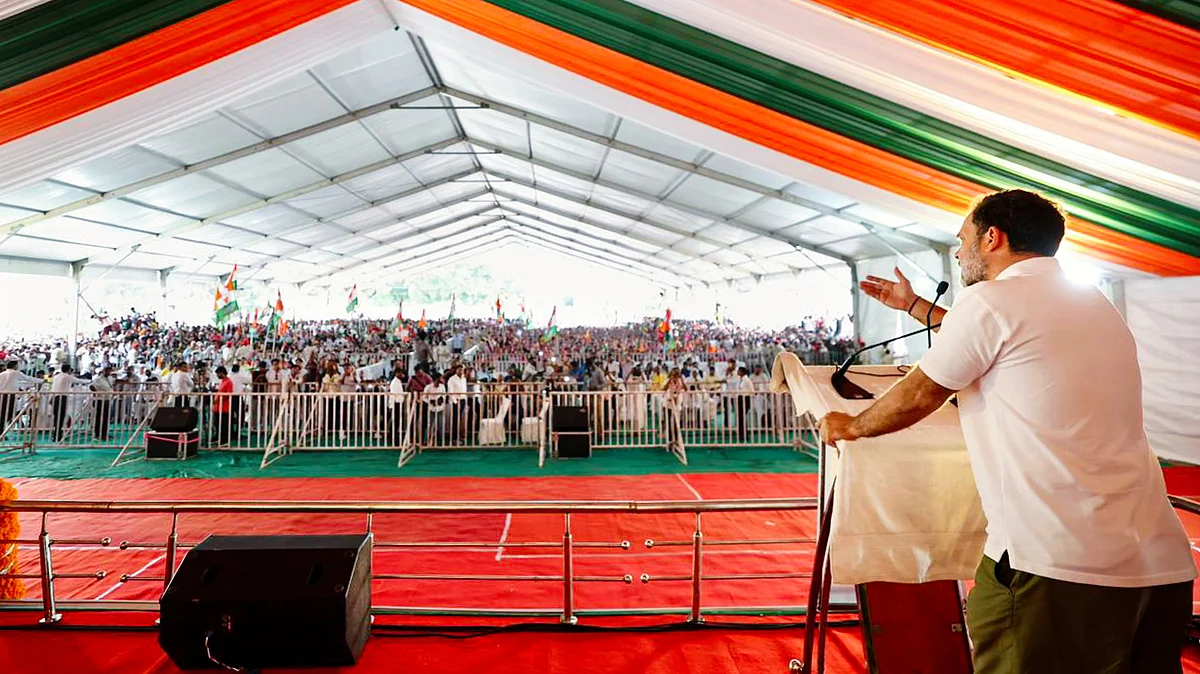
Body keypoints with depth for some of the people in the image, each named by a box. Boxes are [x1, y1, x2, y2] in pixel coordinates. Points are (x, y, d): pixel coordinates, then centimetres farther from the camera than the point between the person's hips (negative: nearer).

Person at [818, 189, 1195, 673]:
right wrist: (913, 305, 42)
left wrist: (851, 427, 17)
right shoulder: (1096, 305, 17)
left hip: (1056, 567, -9)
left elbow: (917, 398, -1)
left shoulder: (990, 301, -9)